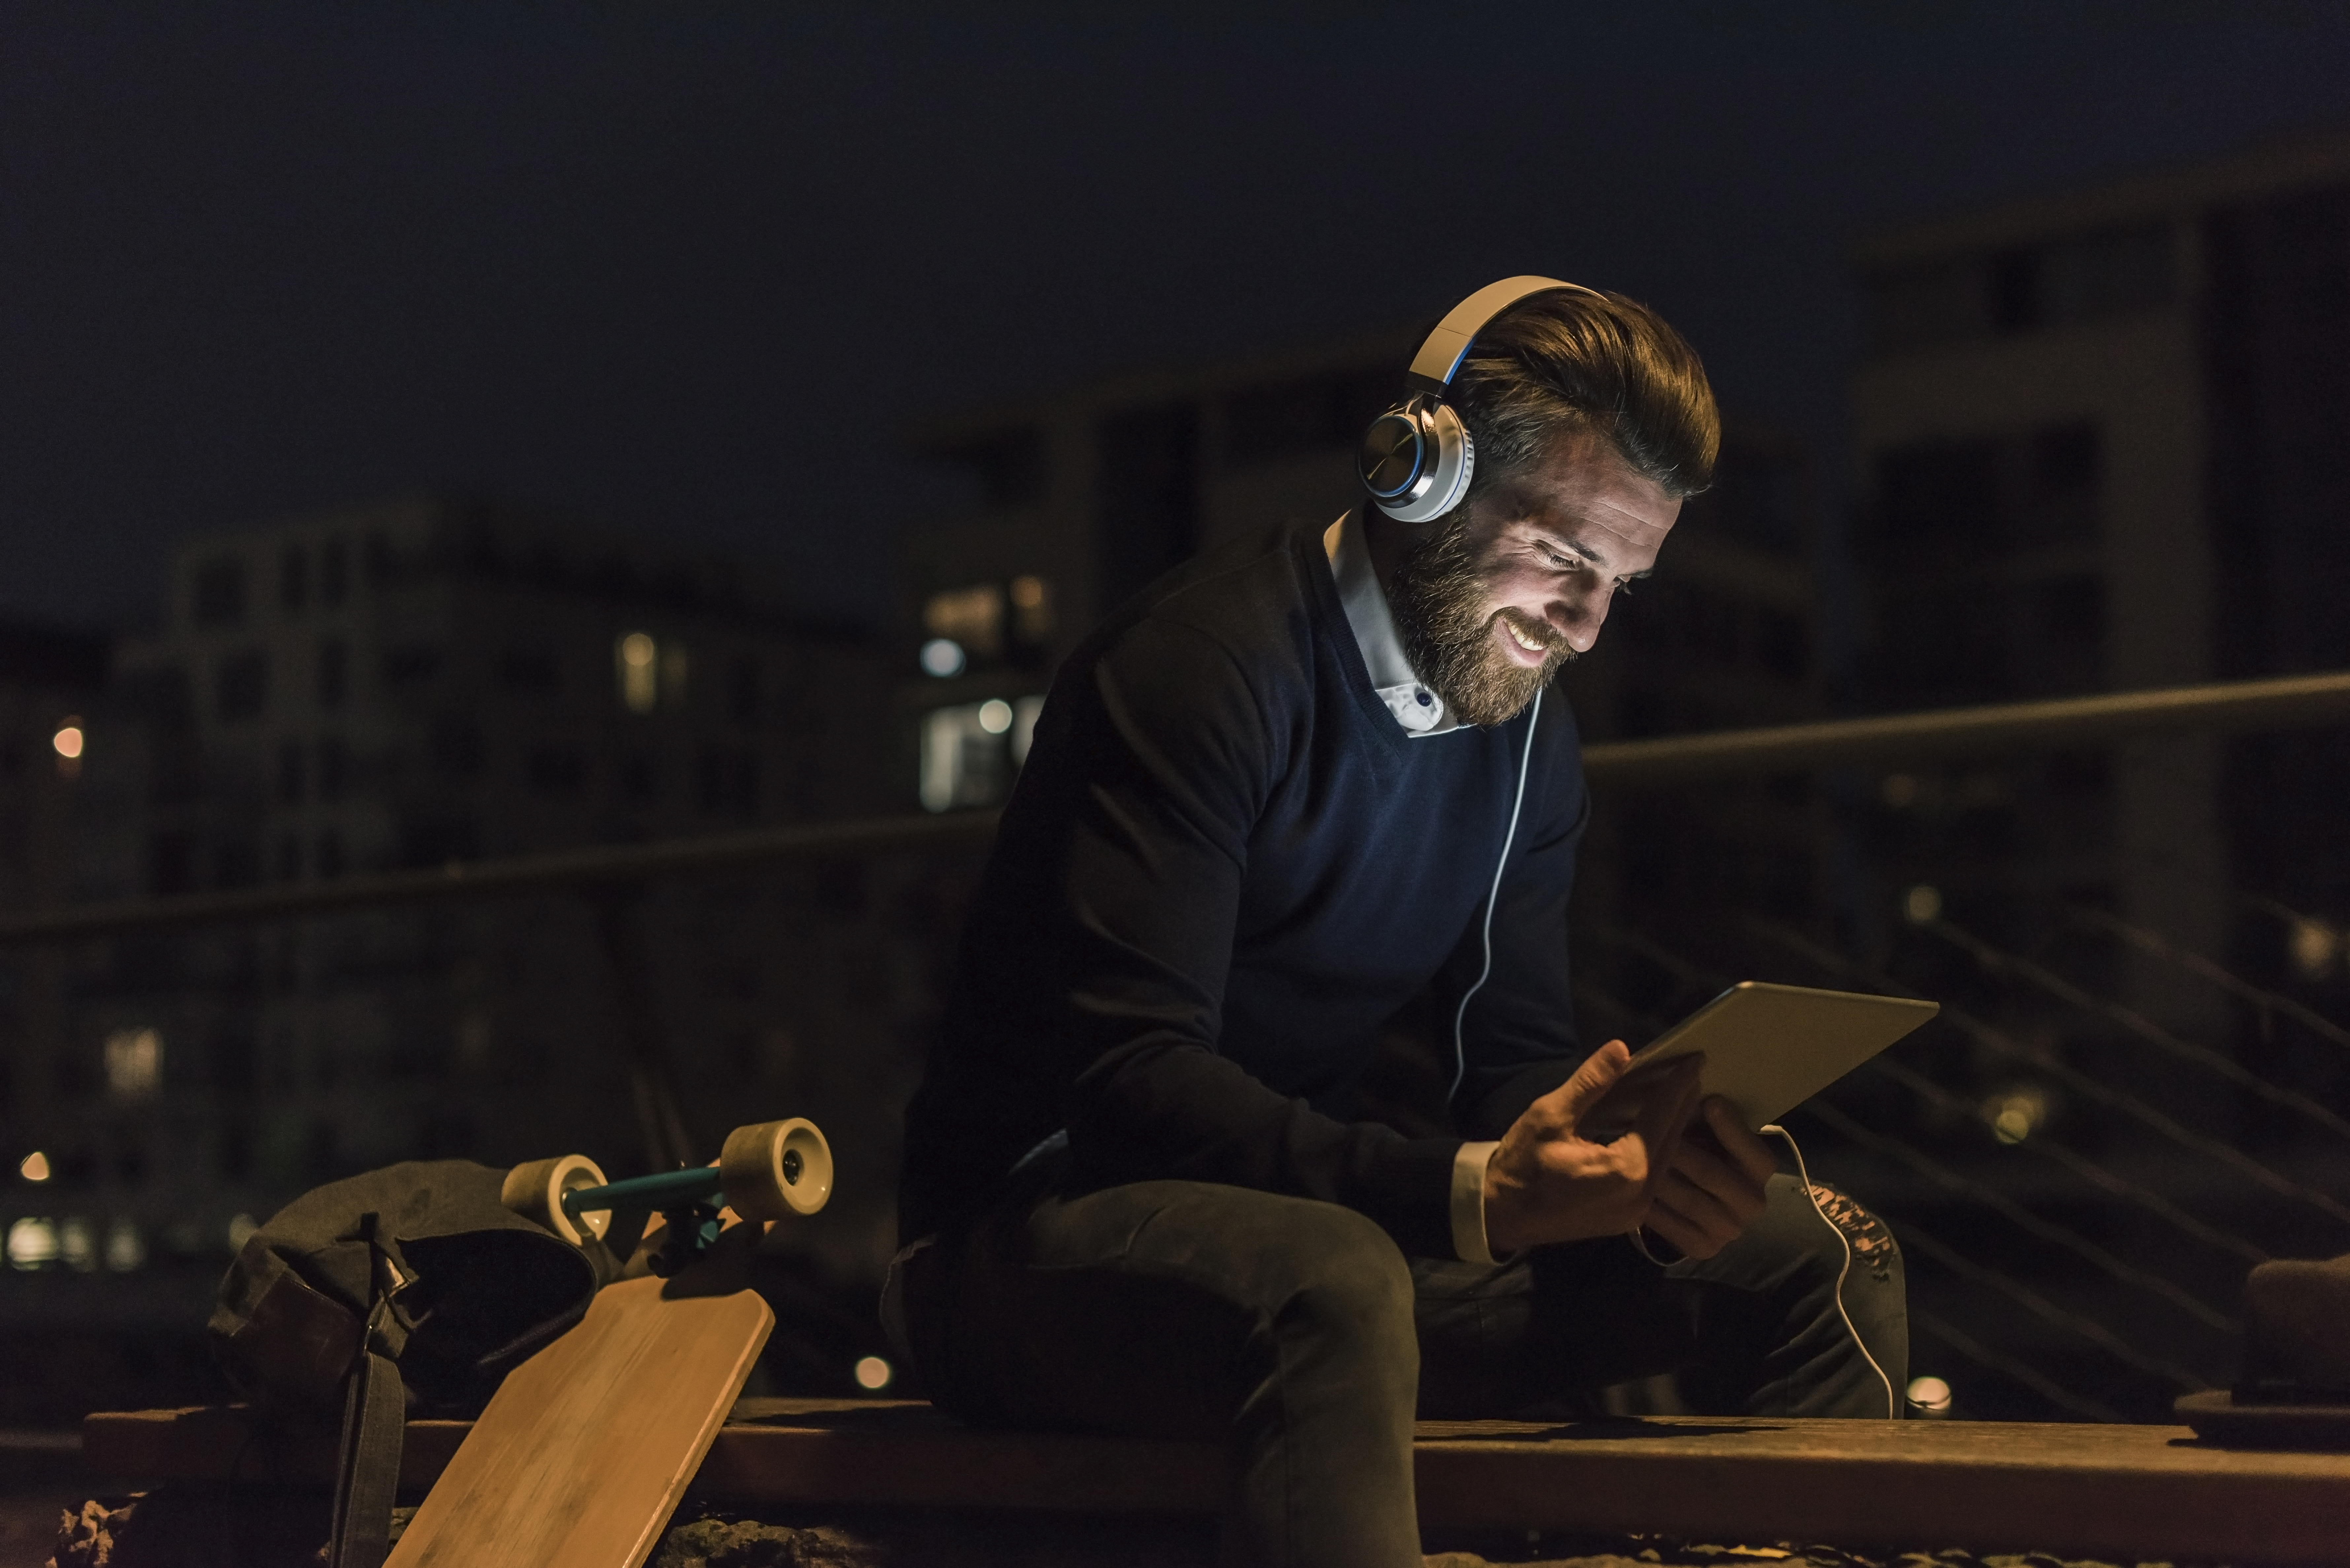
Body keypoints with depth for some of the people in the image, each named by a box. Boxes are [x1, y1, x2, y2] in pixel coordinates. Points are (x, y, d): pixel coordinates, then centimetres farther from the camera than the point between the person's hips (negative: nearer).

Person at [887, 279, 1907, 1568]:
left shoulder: (1530, 747, 9)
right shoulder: (1210, 664, -18)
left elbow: (1515, 1061, 8)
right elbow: (1131, 1077, -26)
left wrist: (1625, 1166, -16)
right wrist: (1469, 1192, -37)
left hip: (1306, 1239, 8)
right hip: (1034, 1245, -7)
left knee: (1810, 1254, -3)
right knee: (1336, 1282, -42)